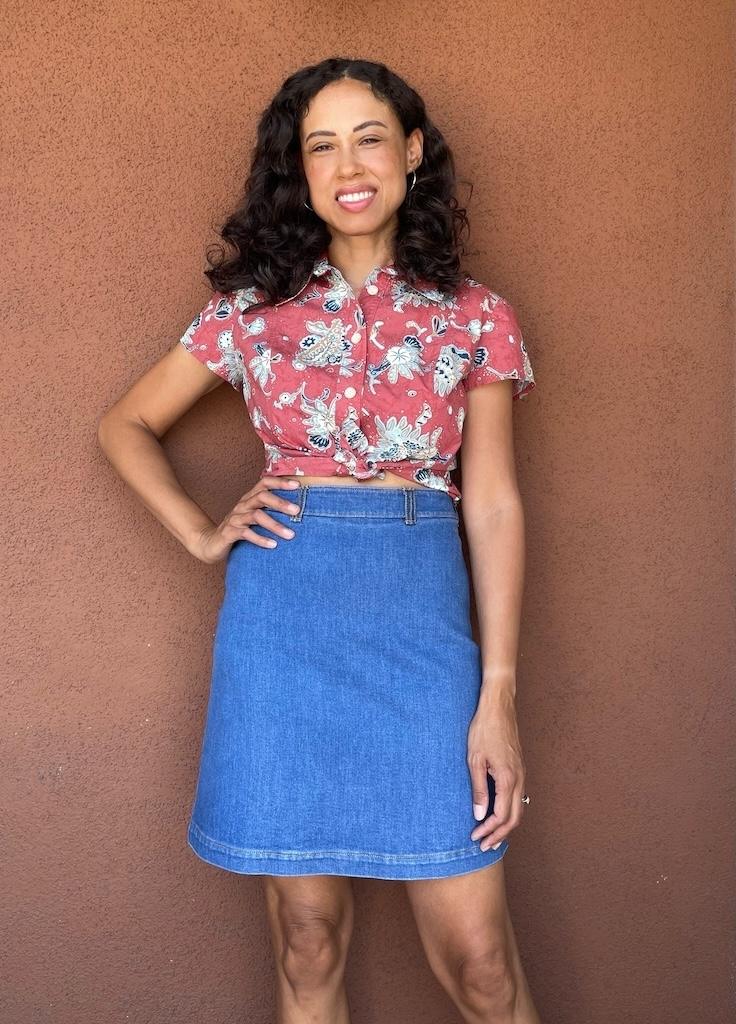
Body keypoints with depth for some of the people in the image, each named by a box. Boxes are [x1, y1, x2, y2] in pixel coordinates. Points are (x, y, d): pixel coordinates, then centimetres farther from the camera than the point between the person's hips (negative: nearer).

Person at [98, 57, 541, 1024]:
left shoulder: (476, 316, 7)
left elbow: (494, 503, 3)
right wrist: (200, 533, 2)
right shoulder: (254, 307, 9)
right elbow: (126, 426, 18)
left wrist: (499, 694, -5)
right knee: (308, 942, 8)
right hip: (283, 608, 1)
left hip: (422, 607, 0)